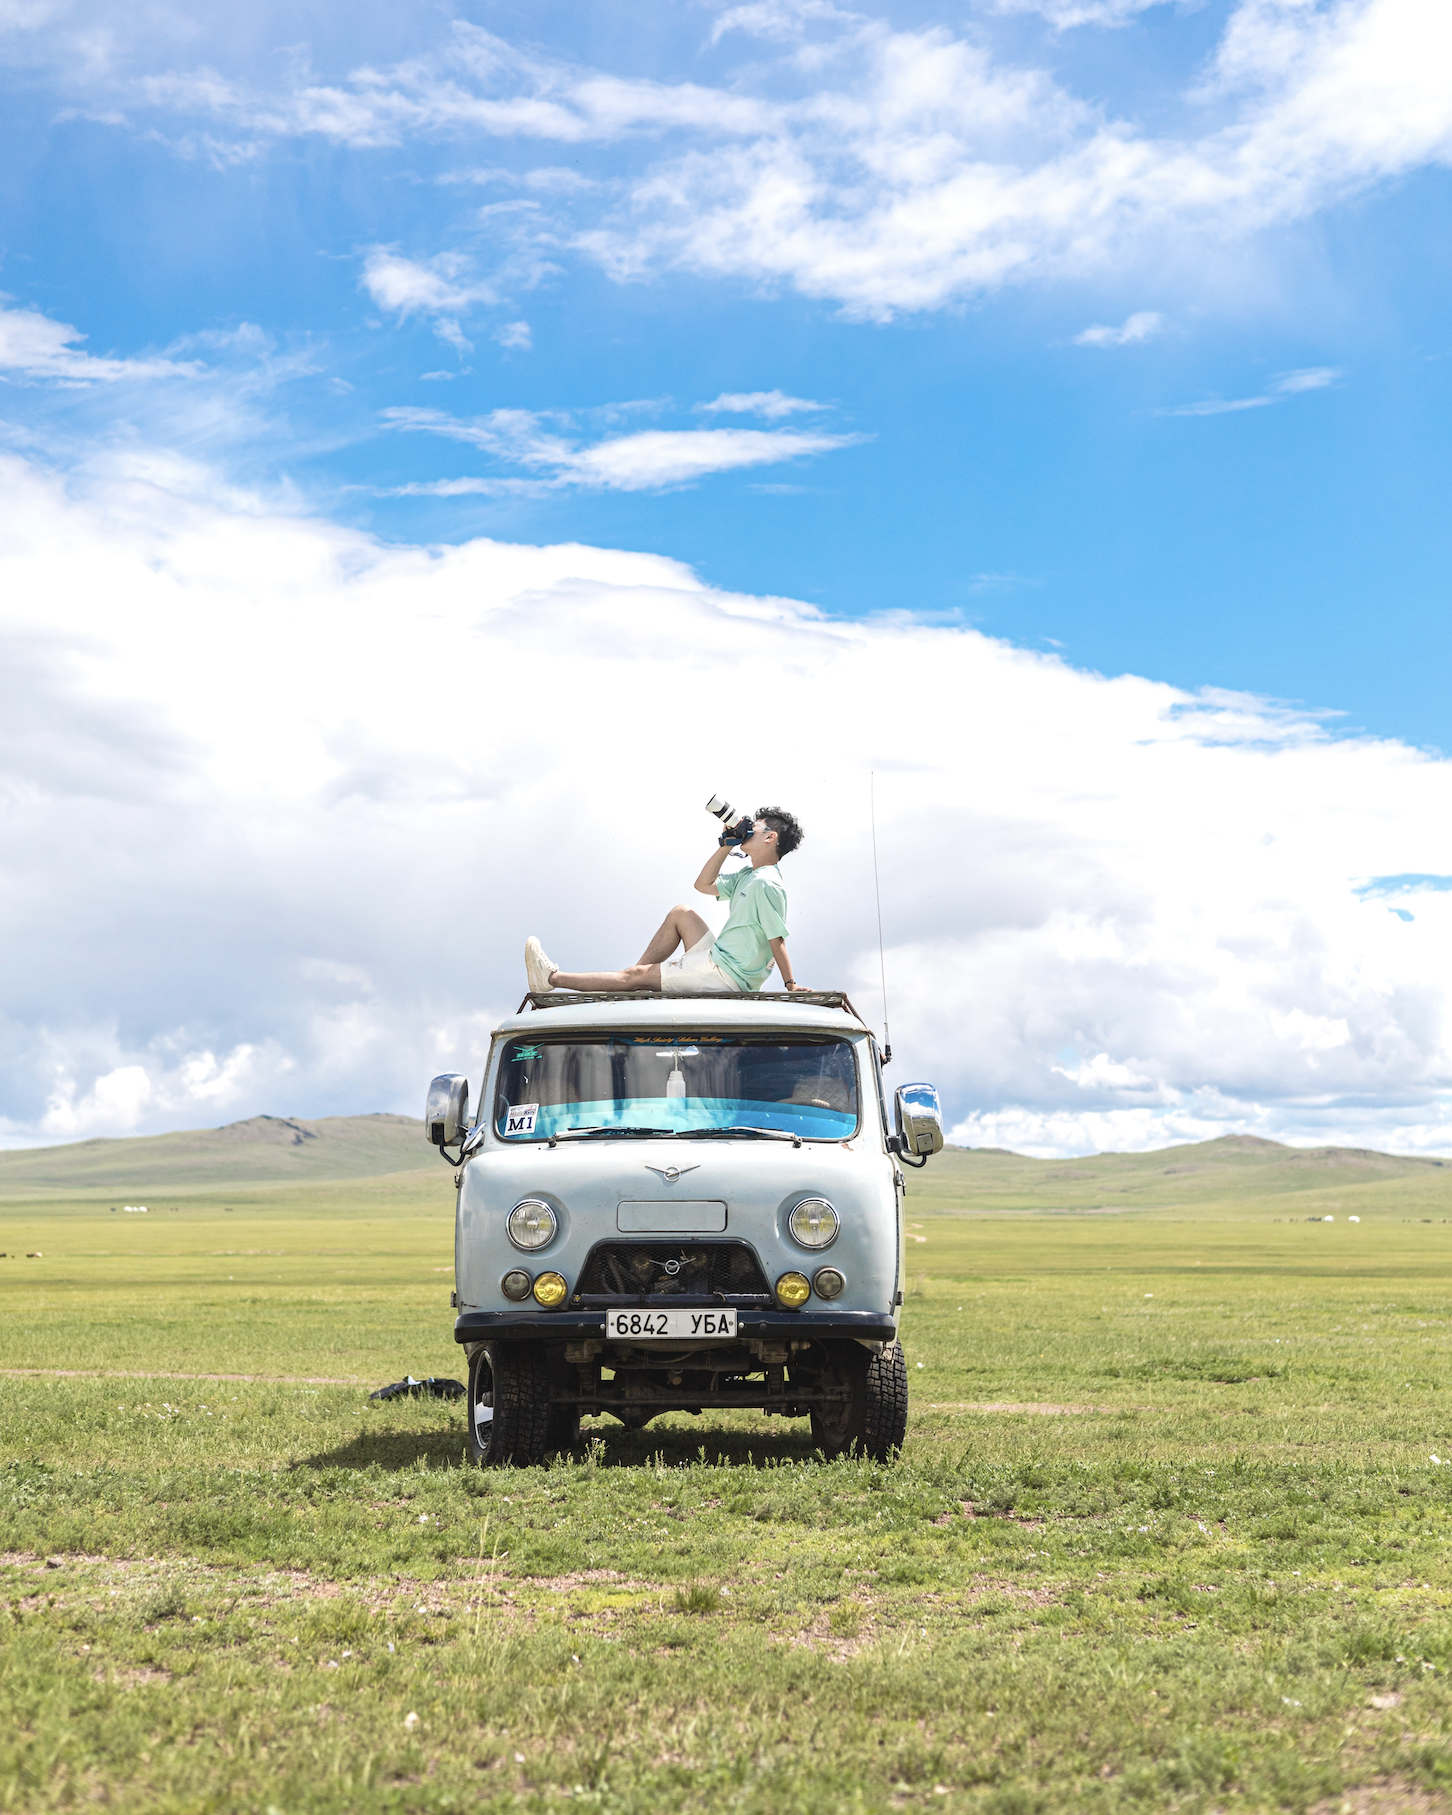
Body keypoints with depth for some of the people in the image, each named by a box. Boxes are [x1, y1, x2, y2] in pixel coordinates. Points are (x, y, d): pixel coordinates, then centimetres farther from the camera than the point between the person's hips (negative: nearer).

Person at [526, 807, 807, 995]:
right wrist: (727, 846, 14)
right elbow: (704, 885, 22)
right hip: (718, 958, 10)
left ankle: (551, 978, 2)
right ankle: (633, 986, 16)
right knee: (681, 913, 17)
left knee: (636, 975, -5)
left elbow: (777, 939, -20)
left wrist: (791, 984, -19)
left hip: (727, 974, -10)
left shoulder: (766, 884, -18)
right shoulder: (747, 876, 13)